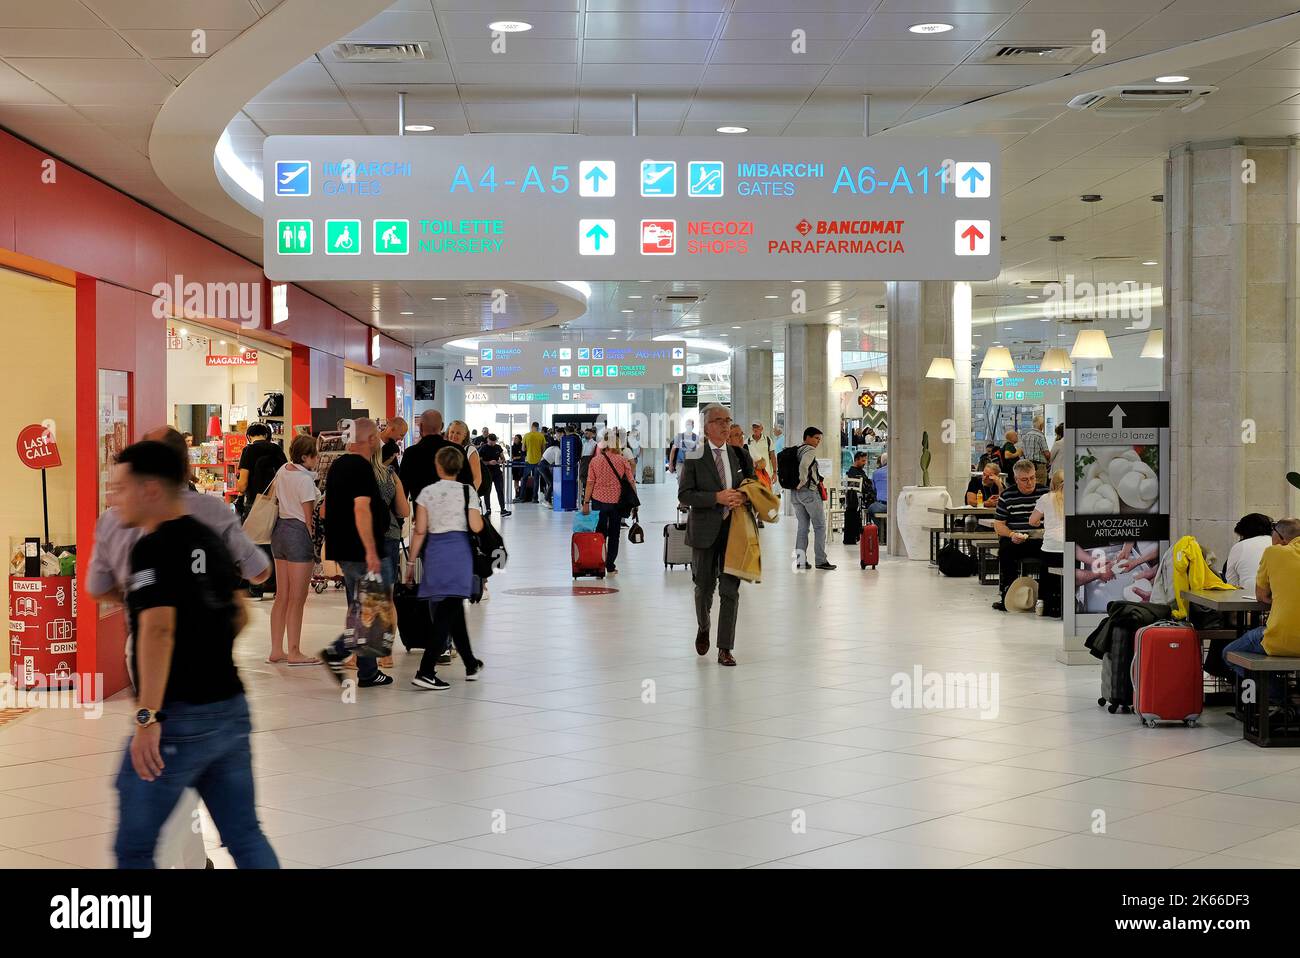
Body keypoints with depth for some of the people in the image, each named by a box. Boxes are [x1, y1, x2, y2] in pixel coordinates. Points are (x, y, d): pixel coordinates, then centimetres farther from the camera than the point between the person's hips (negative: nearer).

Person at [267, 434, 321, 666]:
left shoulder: (283, 470, 9)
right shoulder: (305, 480, -15)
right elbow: (308, 517, -13)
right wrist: (314, 542, -6)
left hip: (280, 530, 9)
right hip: (298, 533, -9)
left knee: (282, 596, 13)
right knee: (297, 599, 0)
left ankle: (276, 651, 17)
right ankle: (294, 653, 6)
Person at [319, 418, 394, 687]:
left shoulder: (338, 465, 14)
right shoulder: (362, 467, -15)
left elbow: (327, 510, 22)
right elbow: (361, 509, -25)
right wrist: (371, 551, -27)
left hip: (343, 551, 10)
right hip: (362, 551, -10)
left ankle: (368, 672, 16)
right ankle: (337, 651, -10)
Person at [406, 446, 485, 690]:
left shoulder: (427, 492, 2)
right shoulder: (467, 492, -3)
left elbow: (420, 531, 0)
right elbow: (476, 527, -9)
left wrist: (411, 561, 6)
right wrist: (477, 514, 12)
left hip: (434, 551, 3)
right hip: (458, 551, -3)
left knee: (454, 611, 16)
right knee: (448, 614, -5)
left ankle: (471, 665, 28)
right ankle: (425, 671, -16)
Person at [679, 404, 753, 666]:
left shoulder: (738, 455, 8)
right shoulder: (694, 457, -3)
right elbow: (684, 495, -9)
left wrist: (743, 498, -5)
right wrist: (717, 497, -20)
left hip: (733, 529, 2)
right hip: (705, 531, -2)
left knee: (730, 590, -2)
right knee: (704, 586, 11)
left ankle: (725, 649, 2)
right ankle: (703, 627, 41)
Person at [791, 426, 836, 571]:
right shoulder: (810, 450, -10)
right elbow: (803, 465, -28)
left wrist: (796, 483, 13)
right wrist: (802, 481, -17)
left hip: (795, 493, 8)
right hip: (810, 492, -8)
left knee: (802, 527, 11)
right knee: (820, 526, 0)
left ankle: (800, 560, 7)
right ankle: (821, 560, -2)